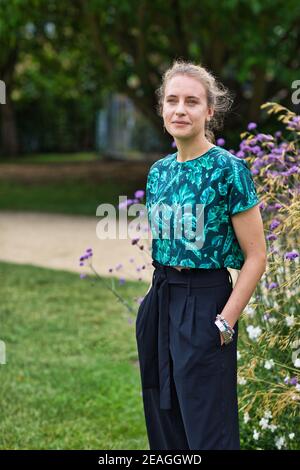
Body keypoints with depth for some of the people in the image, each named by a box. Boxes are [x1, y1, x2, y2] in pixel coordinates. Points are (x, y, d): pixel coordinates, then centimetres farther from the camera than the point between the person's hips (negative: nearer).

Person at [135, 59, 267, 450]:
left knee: (208, 431, 0)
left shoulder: (228, 169, -12)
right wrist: (157, 296, 11)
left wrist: (225, 323, -16)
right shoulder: (158, 171, 8)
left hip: (205, 301, -7)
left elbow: (256, 257, -12)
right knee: (163, 422, 15)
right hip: (159, 299, 7)